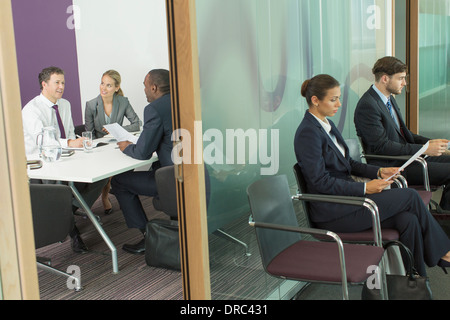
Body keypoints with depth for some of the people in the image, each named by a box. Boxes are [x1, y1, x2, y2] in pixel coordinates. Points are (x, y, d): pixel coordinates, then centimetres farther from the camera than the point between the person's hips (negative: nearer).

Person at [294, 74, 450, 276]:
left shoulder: (327, 125, 13)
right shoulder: (307, 132, -16)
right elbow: (320, 182, -20)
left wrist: (379, 172, 4)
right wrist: (364, 188, -19)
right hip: (332, 213, -8)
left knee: (407, 220, -13)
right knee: (410, 196, -10)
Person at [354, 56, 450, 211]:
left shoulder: (390, 99, 13)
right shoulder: (367, 105, -18)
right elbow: (382, 146, -22)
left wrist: (429, 142, 4)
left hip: (408, 155, 10)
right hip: (391, 166, -10)